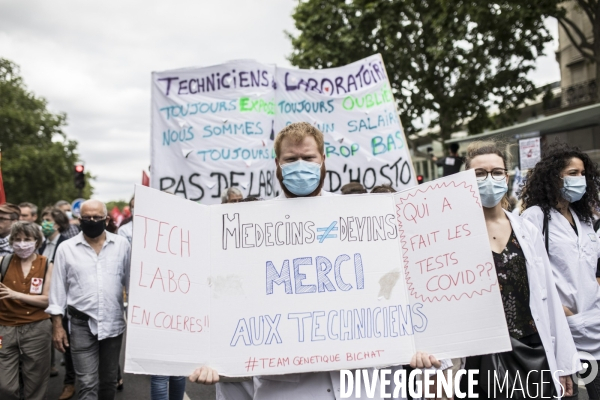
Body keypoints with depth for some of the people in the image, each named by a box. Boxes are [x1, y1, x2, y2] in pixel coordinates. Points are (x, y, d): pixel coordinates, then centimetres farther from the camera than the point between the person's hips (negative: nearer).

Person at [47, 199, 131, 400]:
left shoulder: (122, 245, -1)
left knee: (109, 381, 15)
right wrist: (57, 325, -1)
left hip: (114, 324, 2)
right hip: (82, 325, -1)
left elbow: (131, 282, 3)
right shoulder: (66, 248, -2)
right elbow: (58, 289, 2)